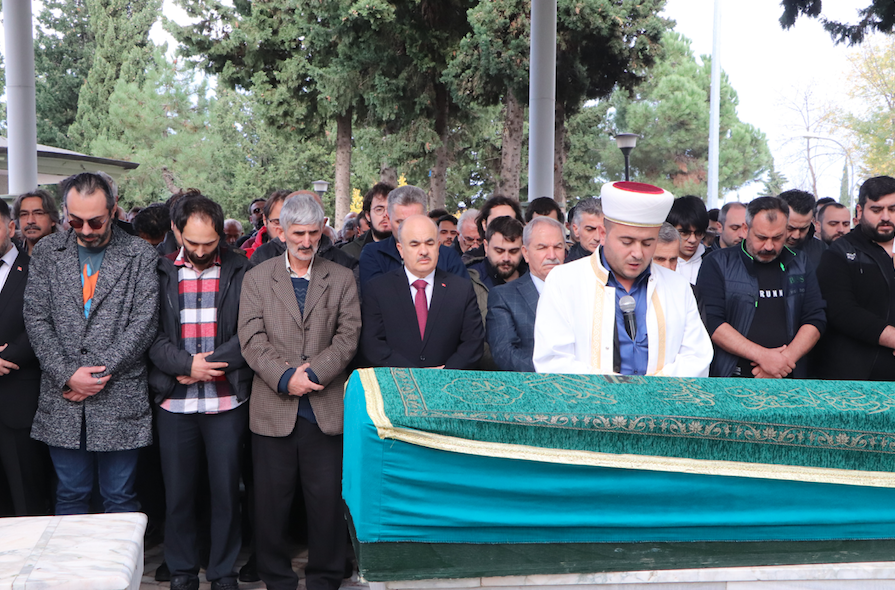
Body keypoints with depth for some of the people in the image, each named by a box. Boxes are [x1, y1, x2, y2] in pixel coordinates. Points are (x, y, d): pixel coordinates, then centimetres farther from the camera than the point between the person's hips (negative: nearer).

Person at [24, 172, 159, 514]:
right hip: (62, 400, 2)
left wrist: (100, 373, -12)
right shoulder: (47, 252, 7)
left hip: (119, 400, -2)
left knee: (120, 498, 6)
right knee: (70, 495, 12)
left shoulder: (142, 257, 0)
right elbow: (36, 319, 2)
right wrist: (68, 375, -10)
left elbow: (144, 324, -7)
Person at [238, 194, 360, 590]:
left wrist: (312, 371, -12)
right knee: (272, 500, 4)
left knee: (327, 499, 3)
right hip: (273, 409, 0)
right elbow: (252, 340, -1)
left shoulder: (342, 279, 10)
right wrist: (285, 377, -14)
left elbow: (348, 336, 1)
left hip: (326, 409, 0)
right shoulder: (256, 278, 8)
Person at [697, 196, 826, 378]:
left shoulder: (799, 265, 15)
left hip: (789, 378, 2)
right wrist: (762, 356, -13)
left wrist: (786, 358, -7)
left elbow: (816, 319, 10)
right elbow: (711, 322, -7)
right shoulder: (718, 264, 3)